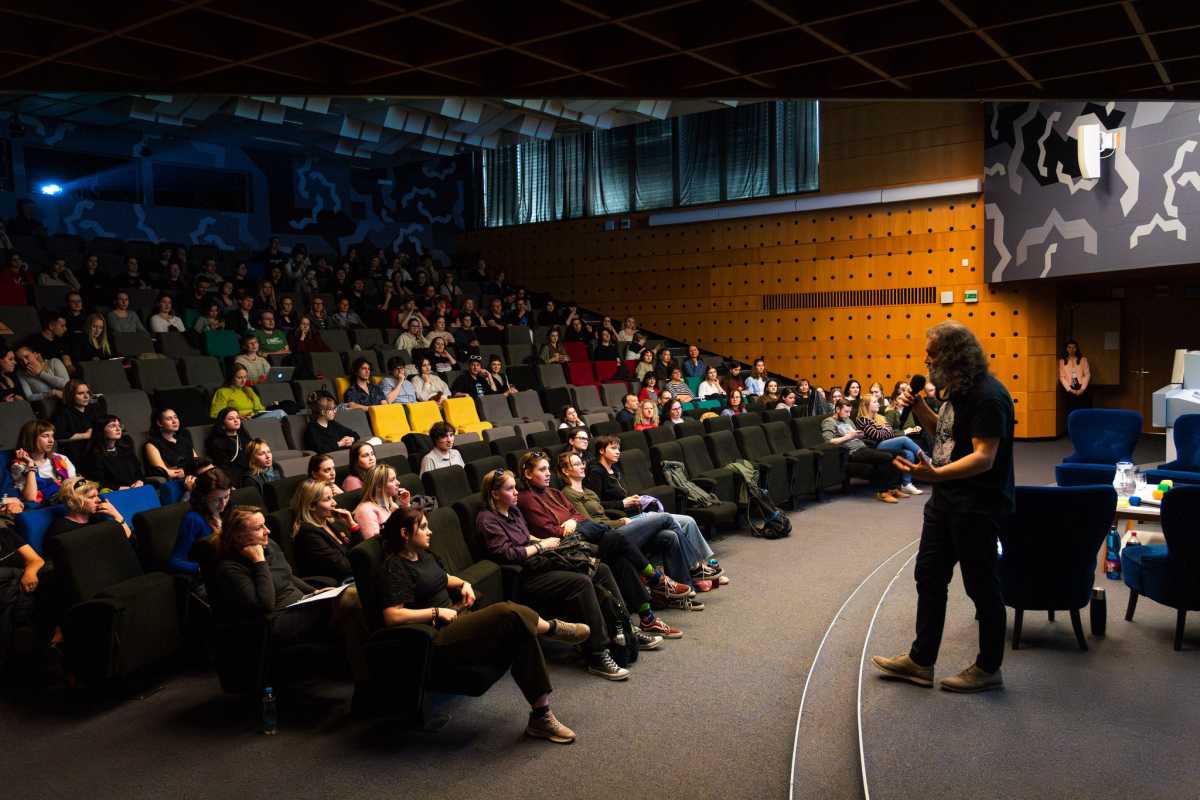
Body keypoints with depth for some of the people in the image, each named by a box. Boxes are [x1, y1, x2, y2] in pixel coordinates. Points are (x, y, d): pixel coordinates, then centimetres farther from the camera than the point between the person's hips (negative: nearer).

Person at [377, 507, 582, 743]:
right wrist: (437, 612, -17)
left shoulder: (424, 556, 18)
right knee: (506, 612, -29)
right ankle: (553, 628, 2)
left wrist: (463, 584, 15)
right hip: (436, 643, -9)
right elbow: (392, 616, -22)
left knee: (523, 634, -17)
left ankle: (541, 716, -14)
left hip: (455, 620, 9)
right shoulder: (395, 568, -10)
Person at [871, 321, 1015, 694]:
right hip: (947, 499, 10)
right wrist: (919, 407, 5)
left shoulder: (988, 396, -21)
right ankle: (920, 661, 26)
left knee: (981, 585, 4)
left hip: (978, 505, -10)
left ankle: (988, 669, 21)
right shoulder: (958, 389, 10)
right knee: (929, 576, 14)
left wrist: (935, 473, -40)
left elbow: (984, 457, -27)